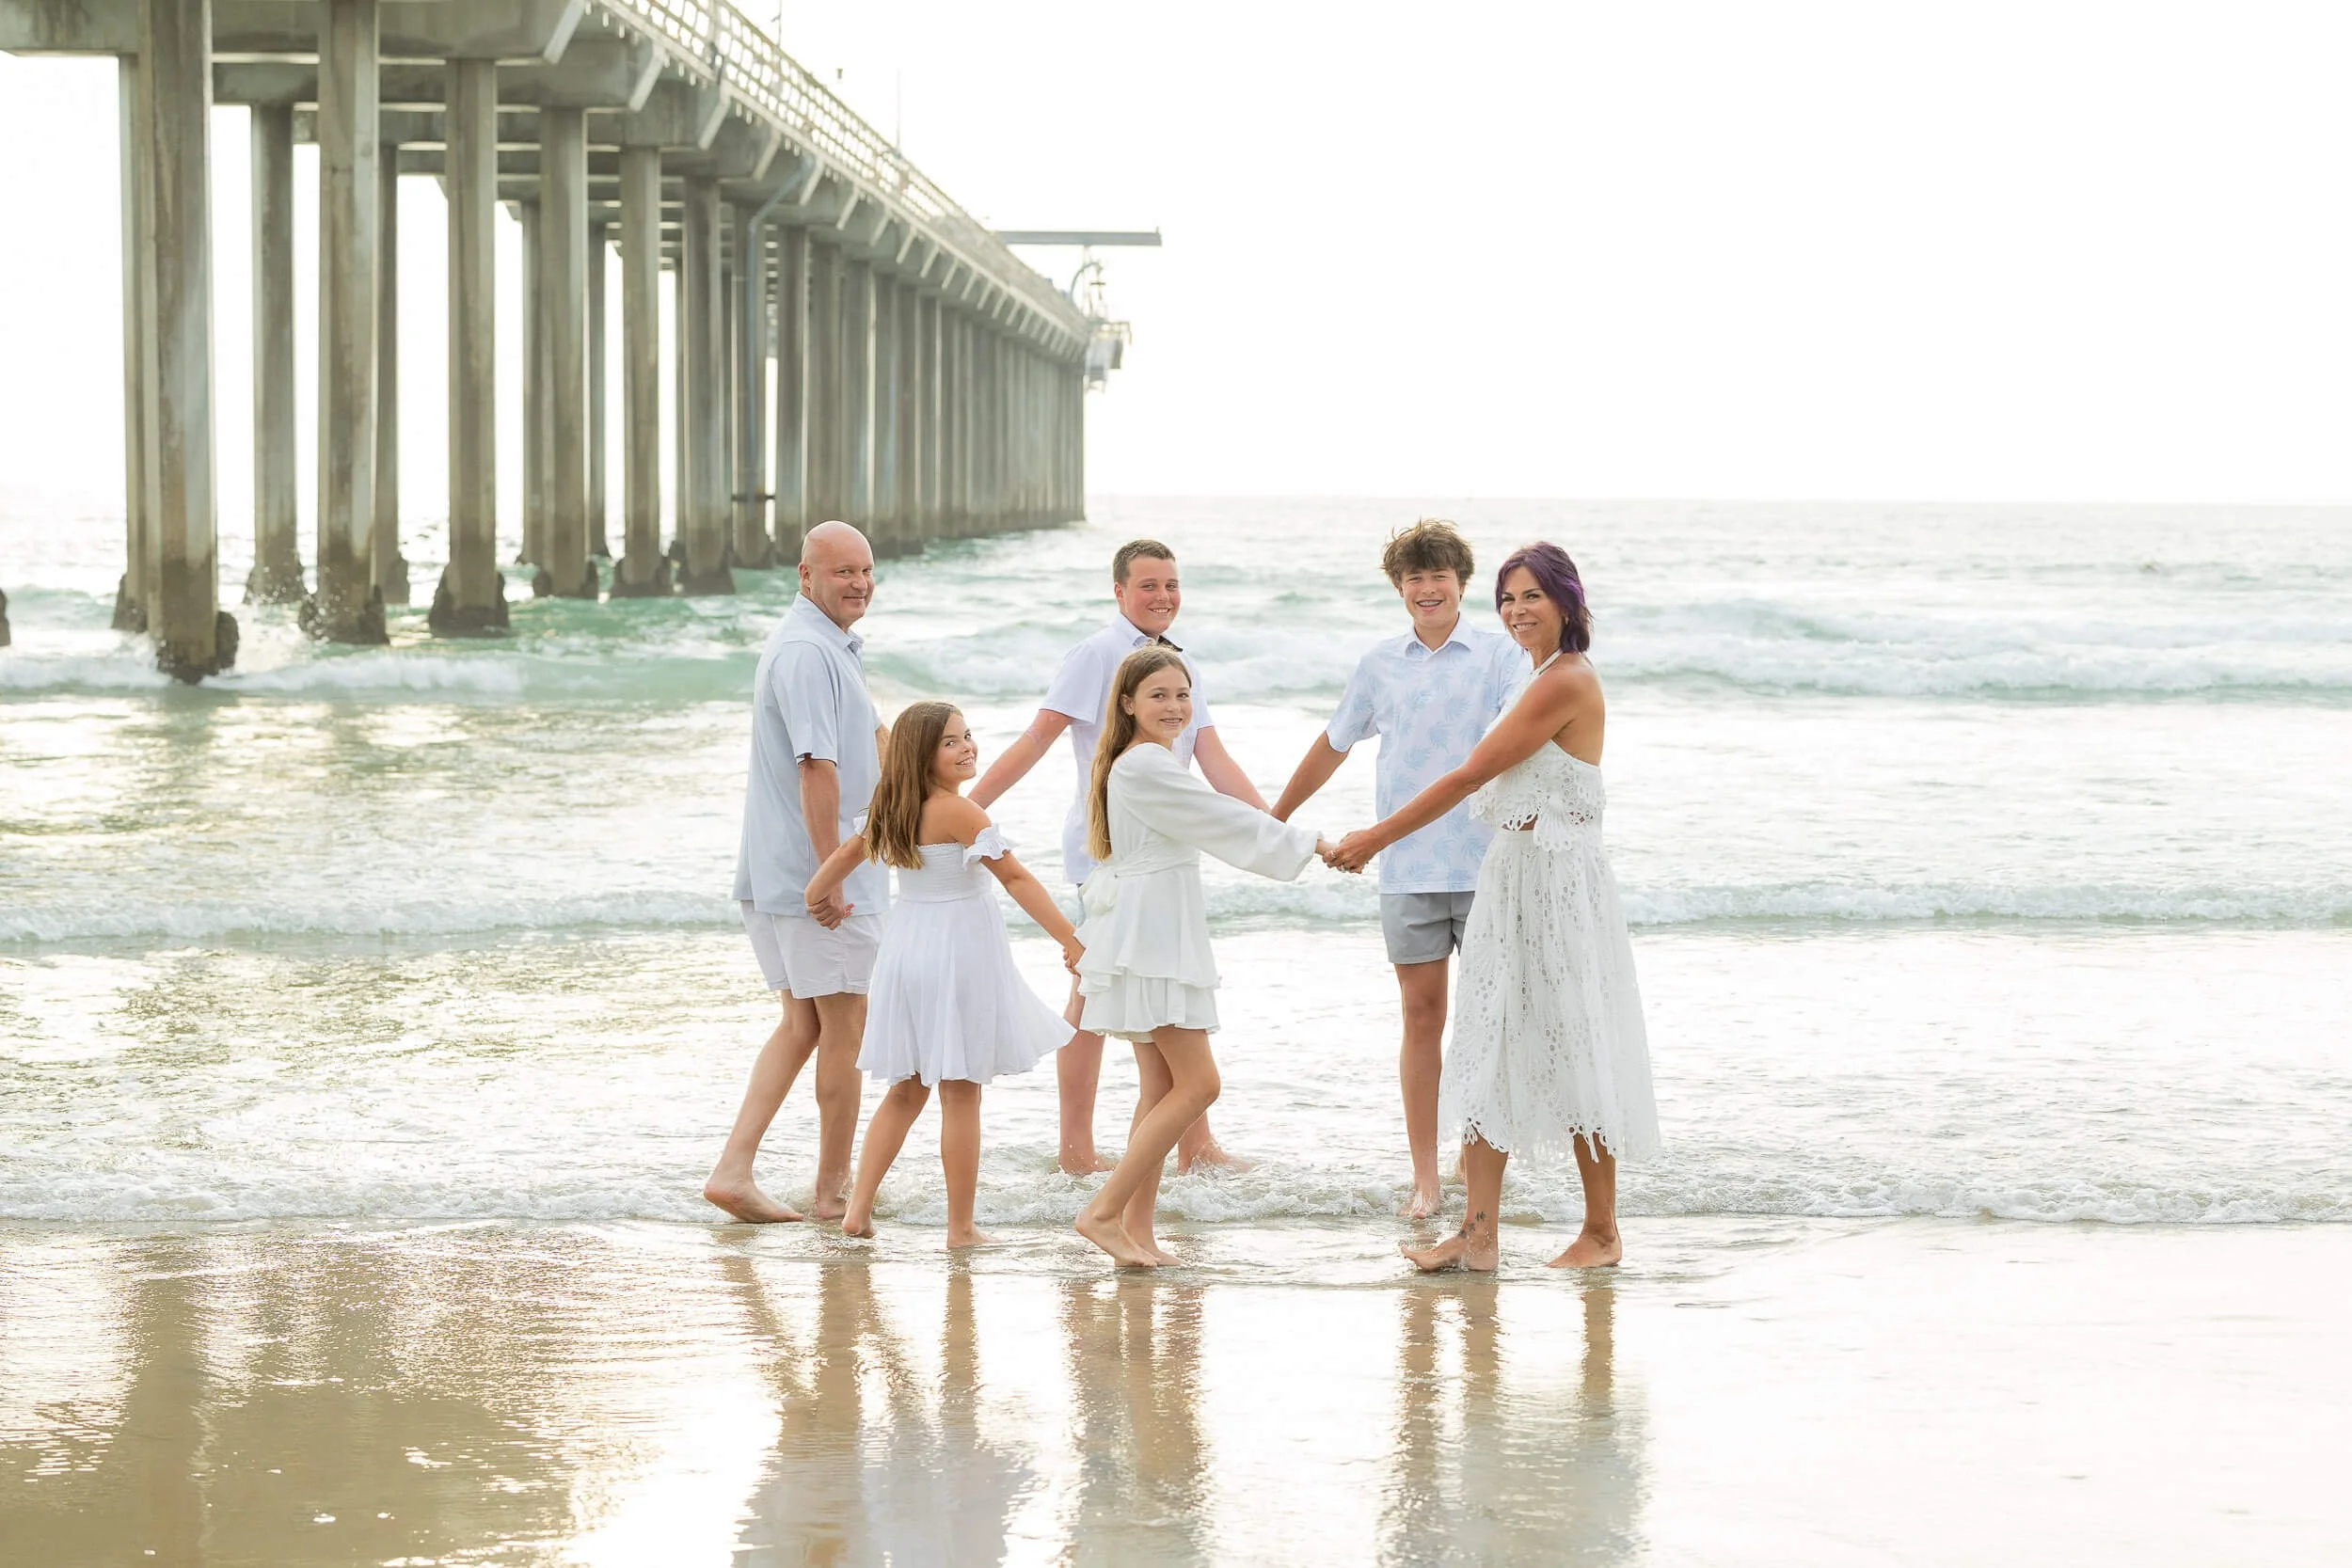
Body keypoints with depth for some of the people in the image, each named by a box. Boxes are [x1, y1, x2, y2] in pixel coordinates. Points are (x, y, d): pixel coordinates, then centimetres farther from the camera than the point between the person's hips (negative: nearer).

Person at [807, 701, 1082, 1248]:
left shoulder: (894, 810, 7)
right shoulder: (957, 811, -17)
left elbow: (852, 848, 24)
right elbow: (1015, 879, -18)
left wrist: (817, 894, 42)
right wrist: (1070, 939, -17)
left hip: (906, 951, 7)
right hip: (958, 953, -7)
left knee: (907, 1090, 17)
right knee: (961, 1095, 0)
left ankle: (859, 1208, 12)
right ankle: (961, 1227, 3)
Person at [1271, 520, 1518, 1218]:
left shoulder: (1498, 653, 2)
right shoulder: (1379, 663, 11)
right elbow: (1333, 747, 22)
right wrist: (1273, 819, 29)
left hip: (1485, 859, -2)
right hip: (1406, 865, 2)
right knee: (1421, 1014, 2)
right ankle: (1424, 1177, 4)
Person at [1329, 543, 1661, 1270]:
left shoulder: (1566, 682, -16)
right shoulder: (1544, 679, 16)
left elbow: (1469, 776, -16)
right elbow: (1486, 783, 19)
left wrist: (1377, 837, -13)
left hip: (1560, 882, -10)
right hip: (1511, 876, 10)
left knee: (1573, 1052, -1)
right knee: (1489, 1050, 5)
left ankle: (1602, 1232, 11)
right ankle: (1478, 1232, 4)